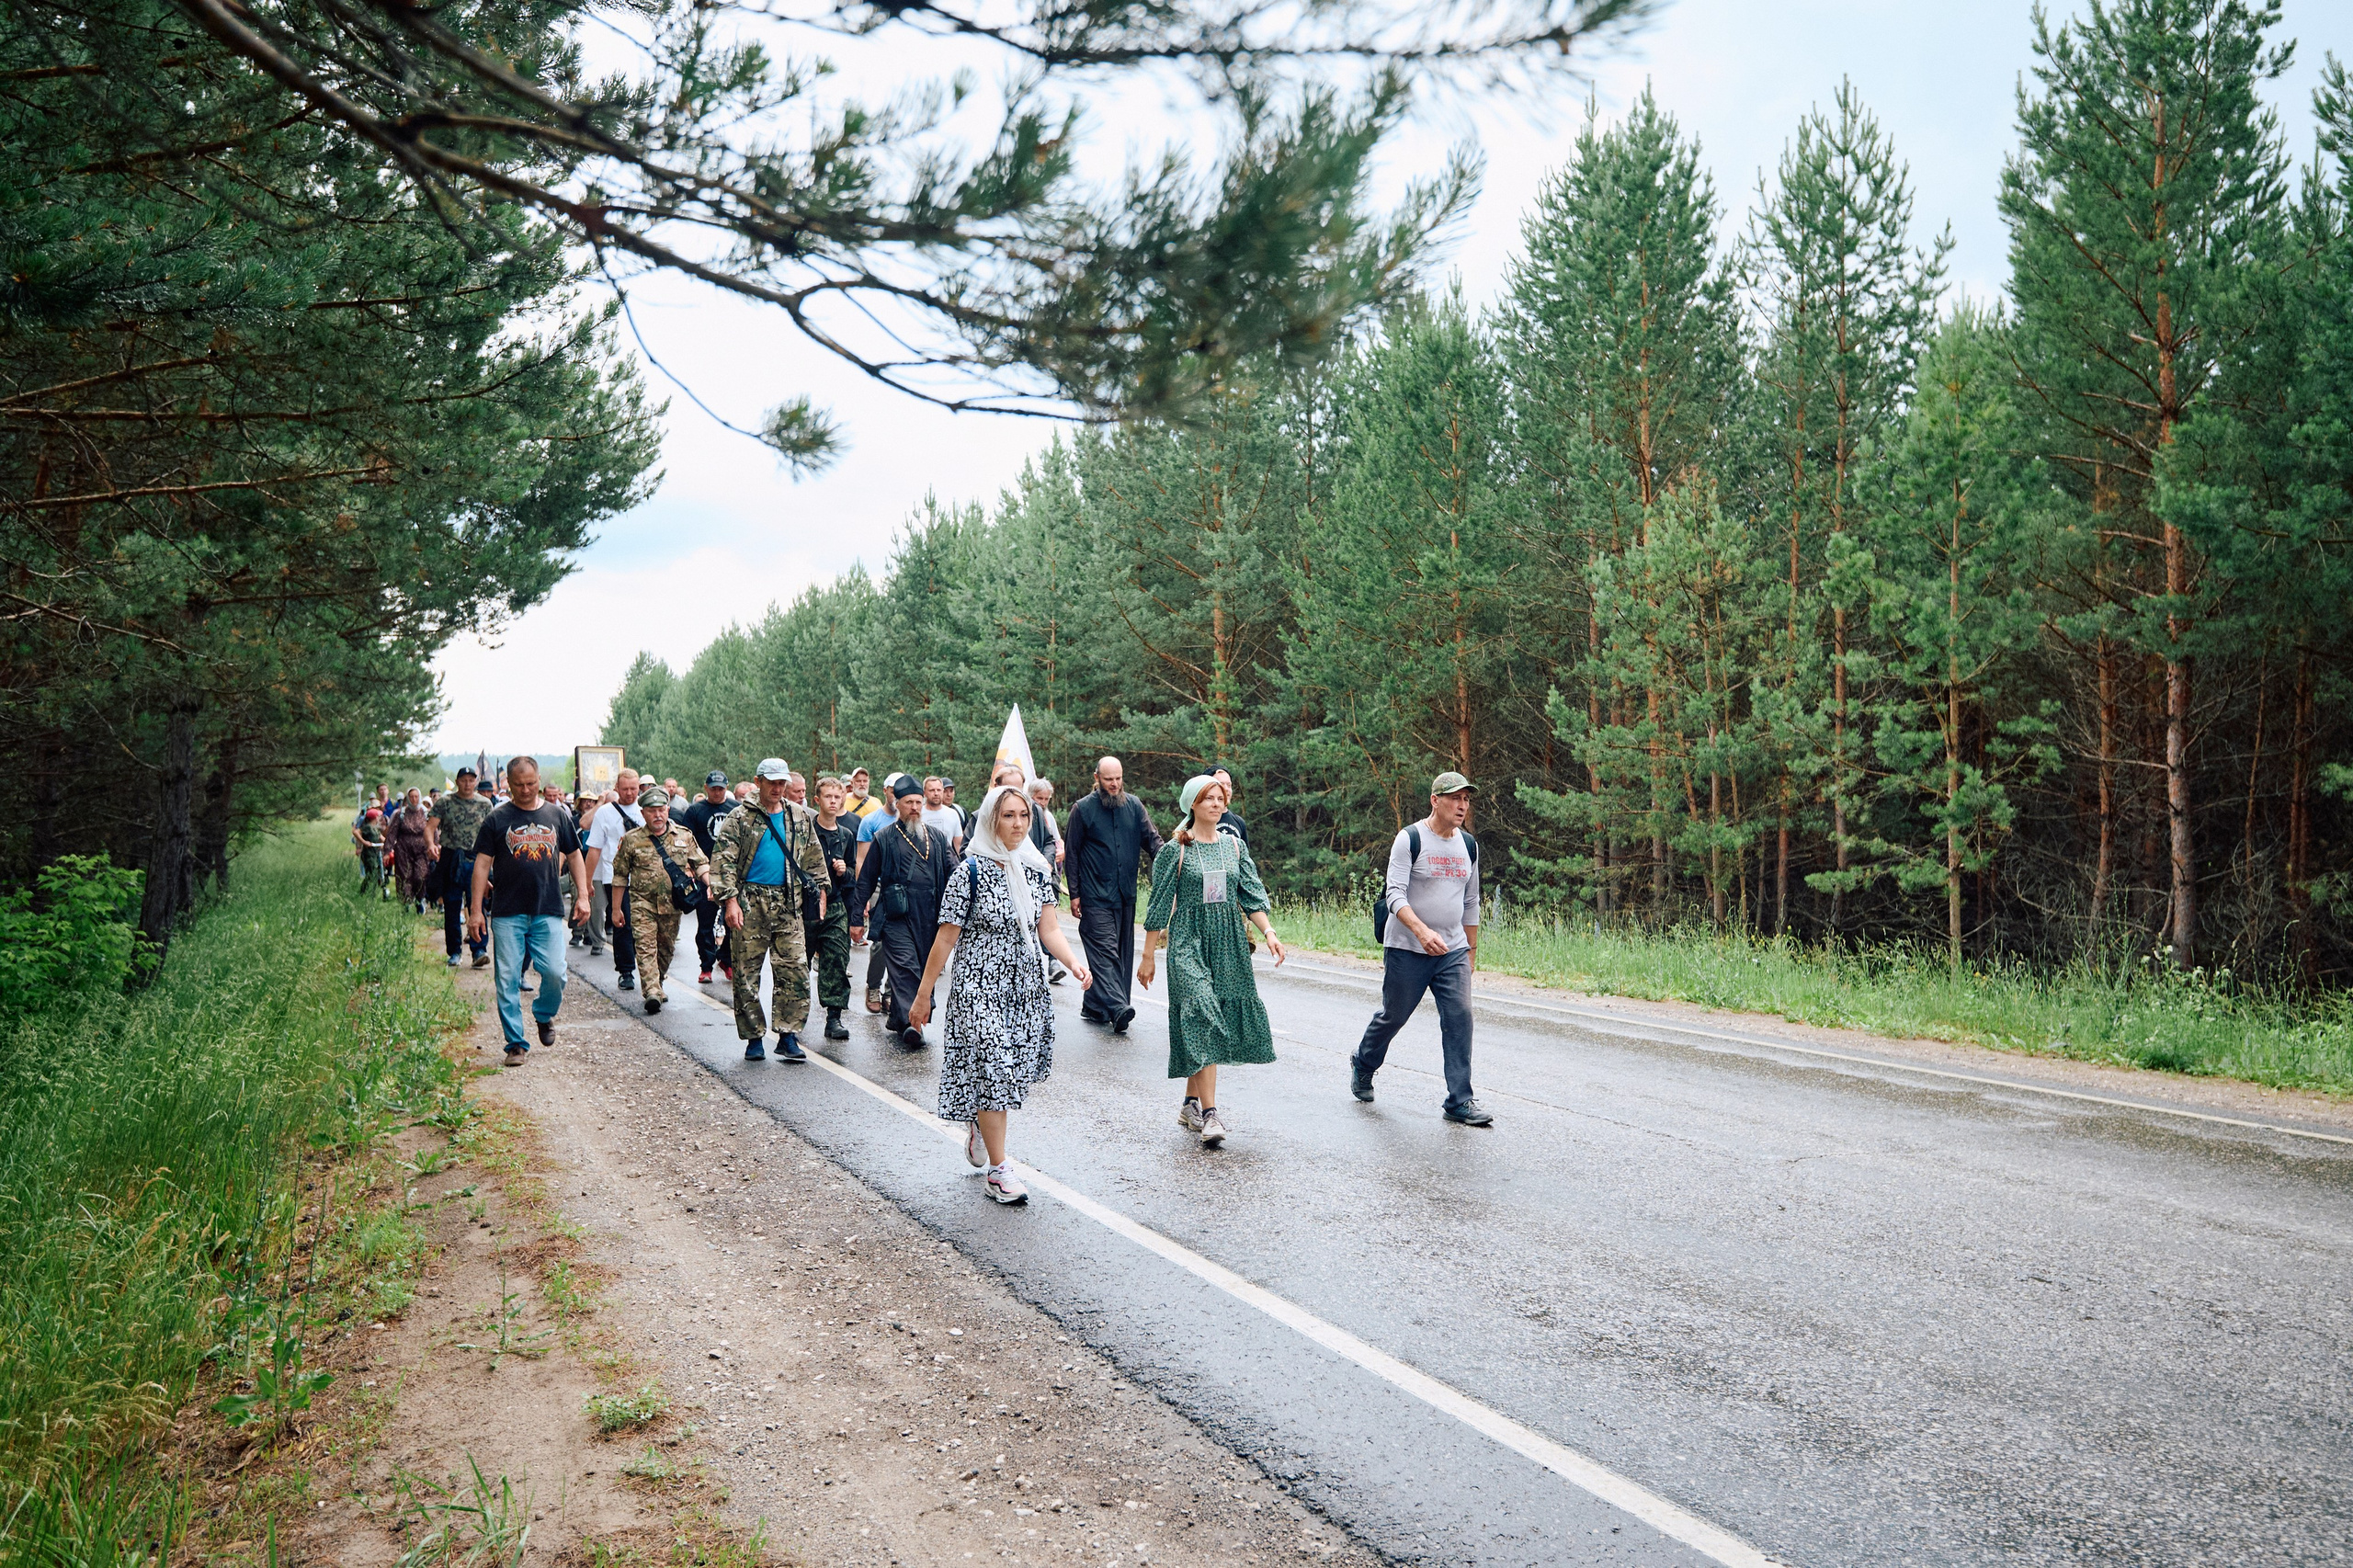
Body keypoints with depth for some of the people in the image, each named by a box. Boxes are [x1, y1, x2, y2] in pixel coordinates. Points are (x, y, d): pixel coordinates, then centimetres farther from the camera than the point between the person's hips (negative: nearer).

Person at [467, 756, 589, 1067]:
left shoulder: (557, 816, 9)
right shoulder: (497, 820, 2)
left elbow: (574, 856, 16)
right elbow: (482, 864, 2)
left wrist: (582, 895, 7)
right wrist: (475, 909, -3)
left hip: (549, 912, 1)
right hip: (508, 914, -1)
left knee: (555, 973, -7)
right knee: (508, 980, -1)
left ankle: (544, 1015, 23)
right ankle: (516, 1044, 8)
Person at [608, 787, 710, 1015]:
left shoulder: (684, 836, 6)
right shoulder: (631, 840, 1)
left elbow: (701, 864, 11)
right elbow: (620, 875, 7)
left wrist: (710, 884, -9)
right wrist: (617, 908, 7)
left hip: (673, 904, 2)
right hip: (643, 903, -2)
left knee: (666, 948, 12)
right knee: (646, 946, -14)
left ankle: (657, 985, 31)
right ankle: (652, 993, -22)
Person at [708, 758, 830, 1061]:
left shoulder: (801, 818, 12)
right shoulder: (740, 819, 0)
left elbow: (814, 860, 19)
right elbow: (723, 861, -5)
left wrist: (820, 892, 12)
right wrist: (730, 900, -14)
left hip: (788, 904, 3)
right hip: (750, 903, -2)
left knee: (795, 973, -4)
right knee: (747, 974, 2)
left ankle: (788, 1036, 3)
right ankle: (753, 1038, 12)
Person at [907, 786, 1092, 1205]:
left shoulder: (1037, 869, 5)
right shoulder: (970, 872, -10)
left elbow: (1049, 928, 2)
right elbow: (946, 938, -8)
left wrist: (1074, 962, -17)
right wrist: (923, 994, -6)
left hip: (1028, 989, 5)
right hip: (981, 989, -5)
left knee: (1013, 1072, 11)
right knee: (993, 1072, -6)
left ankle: (979, 1125, 42)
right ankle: (998, 1169, 4)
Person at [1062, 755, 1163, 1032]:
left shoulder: (1133, 805, 8)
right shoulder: (1083, 808, -3)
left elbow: (1151, 838, 9)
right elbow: (1071, 853, 0)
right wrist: (1074, 894, -5)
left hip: (1126, 894, 5)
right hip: (1095, 895, -5)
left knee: (1122, 953, 7)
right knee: (1105, 949, -15)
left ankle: (1095, 1006, 15)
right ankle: (1117, 1008, -27)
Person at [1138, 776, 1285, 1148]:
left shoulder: (1235, 846, 10)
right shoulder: (1175, 851, -3)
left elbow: (1252, 896, 8)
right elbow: (1159, 907, 0)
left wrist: (1268, 931, -7)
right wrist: (1148, 956, 0)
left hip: (1229, 943, 5)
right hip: (1188, 942, -5)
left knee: (1214, 1023, 6)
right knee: (1203, 1021, -15)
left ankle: (1190, 1103, 20)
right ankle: (1209, 1114, -17)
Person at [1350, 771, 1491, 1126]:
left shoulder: (1469, 845, 9)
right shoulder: (1409, 839, -10)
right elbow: (1394, 894, -17)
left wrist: (1471, 951, 18)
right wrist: (1422, 931, -32)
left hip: (1453, 952, 5)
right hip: (1407, 950, -4)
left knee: (1460, 1017, -7)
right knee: (1393, 1016, 8)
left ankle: (1460, 1101, -2)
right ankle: (1362, 1065, 36)